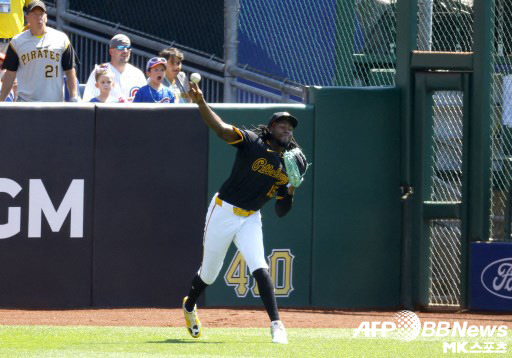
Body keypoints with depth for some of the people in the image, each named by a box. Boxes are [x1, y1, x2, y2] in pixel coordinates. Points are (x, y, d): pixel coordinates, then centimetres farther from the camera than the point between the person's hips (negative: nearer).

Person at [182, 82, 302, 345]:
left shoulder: (287, 166, 5)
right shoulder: (252, 142, -10)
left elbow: (281, 212, 9)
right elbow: (221, 128, -26)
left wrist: (290, 190, -11)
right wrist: (200, 102, -42)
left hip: (250, 218, 3)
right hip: (223, 212, -3)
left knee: (259, 267, -18)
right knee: (209, 271, 9)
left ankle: (276, 324, -20)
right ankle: (189, 306, 40)